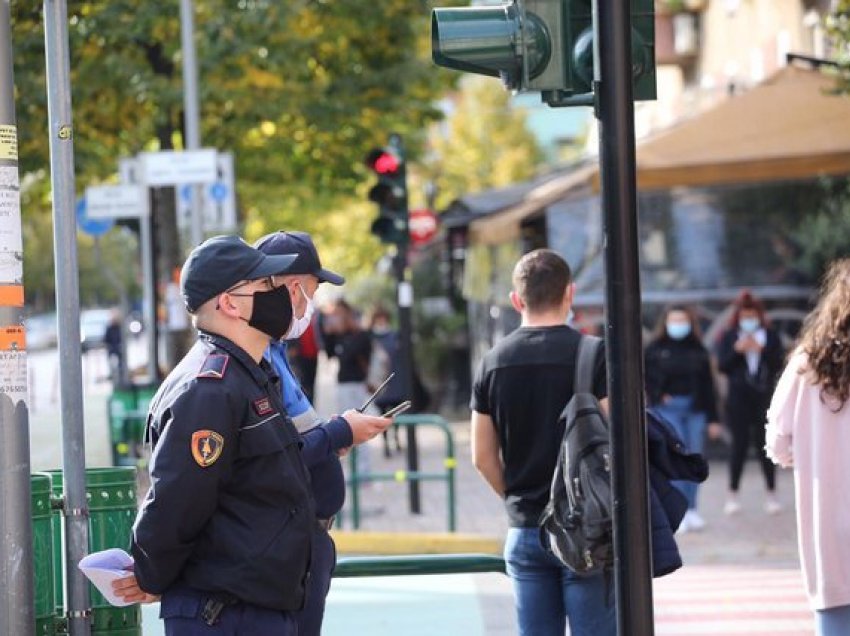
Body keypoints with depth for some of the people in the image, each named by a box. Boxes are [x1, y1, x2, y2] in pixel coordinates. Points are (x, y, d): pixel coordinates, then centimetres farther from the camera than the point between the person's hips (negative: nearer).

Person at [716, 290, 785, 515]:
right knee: (739, 444, -2)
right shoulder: (728, 337, 6)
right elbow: (722, 366, -1)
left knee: (764, 445, 2)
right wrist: (737, 350, -15)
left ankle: (771, 494, 10)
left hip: (764, 398, 1)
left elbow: (778, 365, -1)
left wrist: (762, 350, -15)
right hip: (738, 398, -1)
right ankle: (733, 494, 6)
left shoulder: (771, 337, 7)